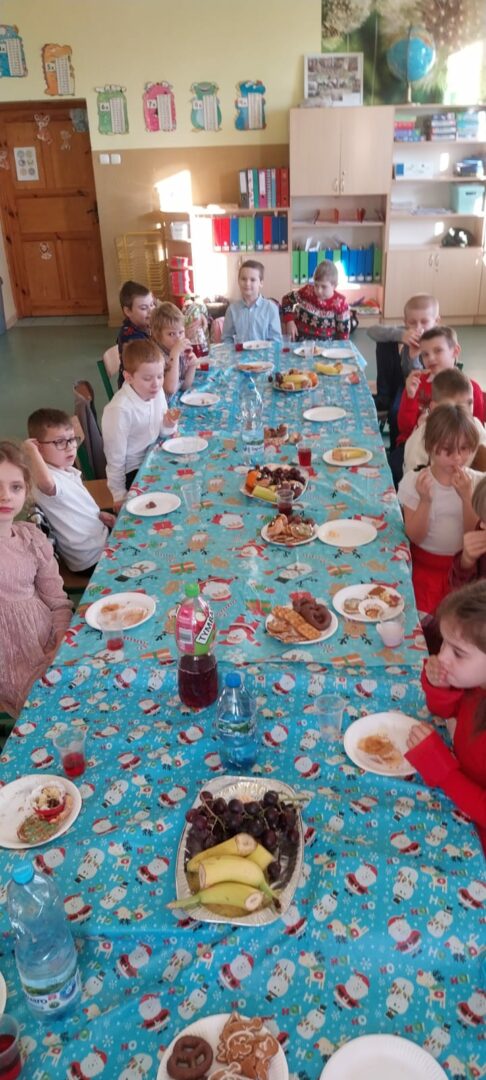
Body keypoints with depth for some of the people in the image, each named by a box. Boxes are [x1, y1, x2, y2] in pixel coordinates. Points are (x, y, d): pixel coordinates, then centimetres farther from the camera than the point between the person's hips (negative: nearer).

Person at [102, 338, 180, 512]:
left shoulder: (157, 393, -7)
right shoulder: (120, 410, -27)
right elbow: (115, 458, -18)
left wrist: (169, 425, -16)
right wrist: (119, 495, -9)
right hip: (133, 470, -7)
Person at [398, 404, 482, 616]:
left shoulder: (477, 482, -6)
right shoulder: (414, 481, -10)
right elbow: (415, 536, -11)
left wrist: (466, 497, -22)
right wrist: (425, 500, -27)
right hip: (425, 565, -1)